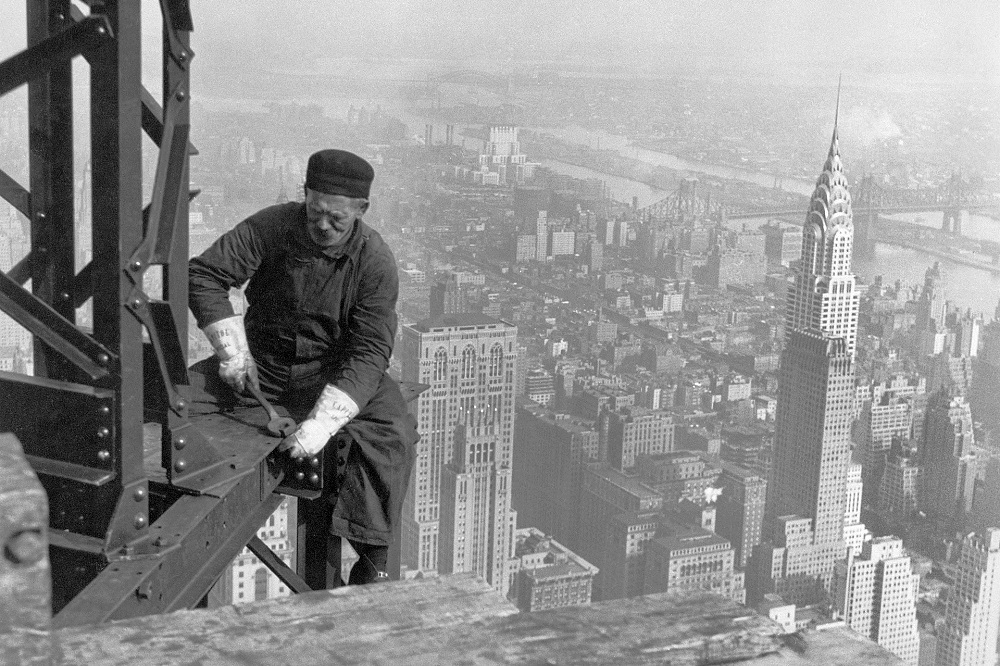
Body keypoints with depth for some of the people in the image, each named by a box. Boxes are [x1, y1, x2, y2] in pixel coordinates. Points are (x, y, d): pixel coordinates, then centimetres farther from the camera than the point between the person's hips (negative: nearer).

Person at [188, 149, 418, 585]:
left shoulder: (374, 261, -16)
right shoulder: (272, 227, -11)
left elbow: (369, 352, -22)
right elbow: (203, 274, -8)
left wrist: (323, 421, -35)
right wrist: (233, 349, -19)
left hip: (334, 372, -2)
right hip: (261, 362, 2)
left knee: (391, 432, -28)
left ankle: (371, 565, -20)